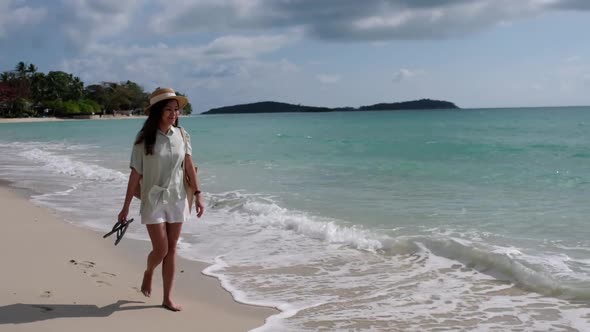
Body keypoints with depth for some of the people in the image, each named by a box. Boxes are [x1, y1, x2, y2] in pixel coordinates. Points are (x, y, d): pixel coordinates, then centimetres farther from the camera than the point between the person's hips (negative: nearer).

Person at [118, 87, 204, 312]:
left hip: (177, 199, 3)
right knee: (161, 249, -5)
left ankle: (167, 298, 17)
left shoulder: (182, 135, 0)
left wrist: (197, 195, -2)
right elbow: (135, 173, -6)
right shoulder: (144, 139, -9)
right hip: (153, 200, -3)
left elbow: (189, 166, 4)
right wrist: (126, 207, -4)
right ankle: (148, 273, 30)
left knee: (171, 250, 7)